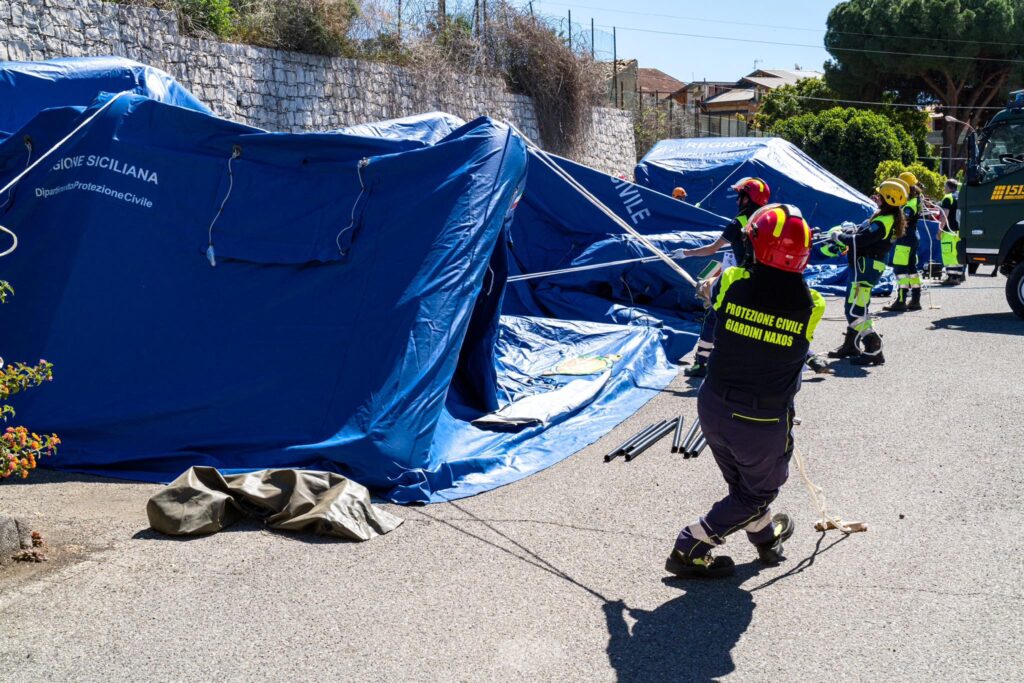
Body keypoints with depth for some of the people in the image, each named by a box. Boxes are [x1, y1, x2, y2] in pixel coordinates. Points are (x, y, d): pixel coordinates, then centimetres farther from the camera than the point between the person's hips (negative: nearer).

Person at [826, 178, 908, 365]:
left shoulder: (883, 222, -22)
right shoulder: (891, 219, 10)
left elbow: (859, 240, -25)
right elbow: (863, 229, 17)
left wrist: (838, 236, -8)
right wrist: (843, 231, 3)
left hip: (865, 268, -11)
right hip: (867, 267, 11)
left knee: (855, 310, -11)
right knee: (853, 307, 21)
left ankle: (874, 350, -11)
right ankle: (851, 346, 33)